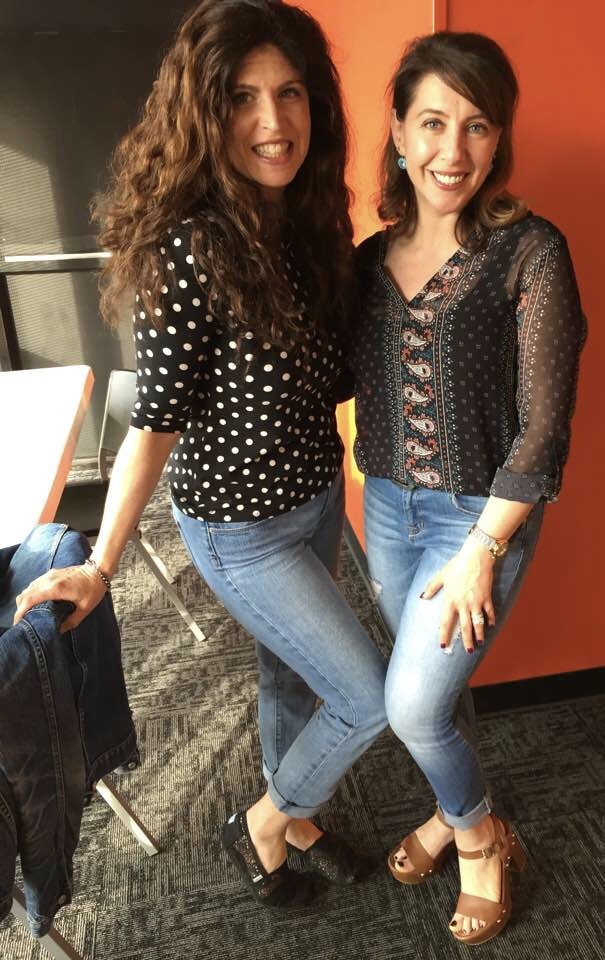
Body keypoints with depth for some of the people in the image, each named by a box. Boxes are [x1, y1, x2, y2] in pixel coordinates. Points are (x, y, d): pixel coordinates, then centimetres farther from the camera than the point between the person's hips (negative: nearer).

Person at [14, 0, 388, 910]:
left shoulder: (307, 222, -2)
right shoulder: (192, 250, -25)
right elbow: (155, 422, -19)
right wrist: (100, 566, -13)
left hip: (318, 497, 7)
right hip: (240, 528, -7)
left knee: (292, 669, 24)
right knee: (371, 701, 4)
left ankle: (293, 816, 53)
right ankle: (260, 826, 32)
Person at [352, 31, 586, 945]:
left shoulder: (531, 250, -13)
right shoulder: (374, 257, 2)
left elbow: (543, 428, -15)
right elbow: (362, 389, 9)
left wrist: (482, 552, -15)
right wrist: (377, 498, 2)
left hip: (481, 514, -5)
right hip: (387, 504, 5)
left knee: (413, 706, 0)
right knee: (433, 686, 20)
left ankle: (477, 833, 32)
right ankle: (461, 811, 47)